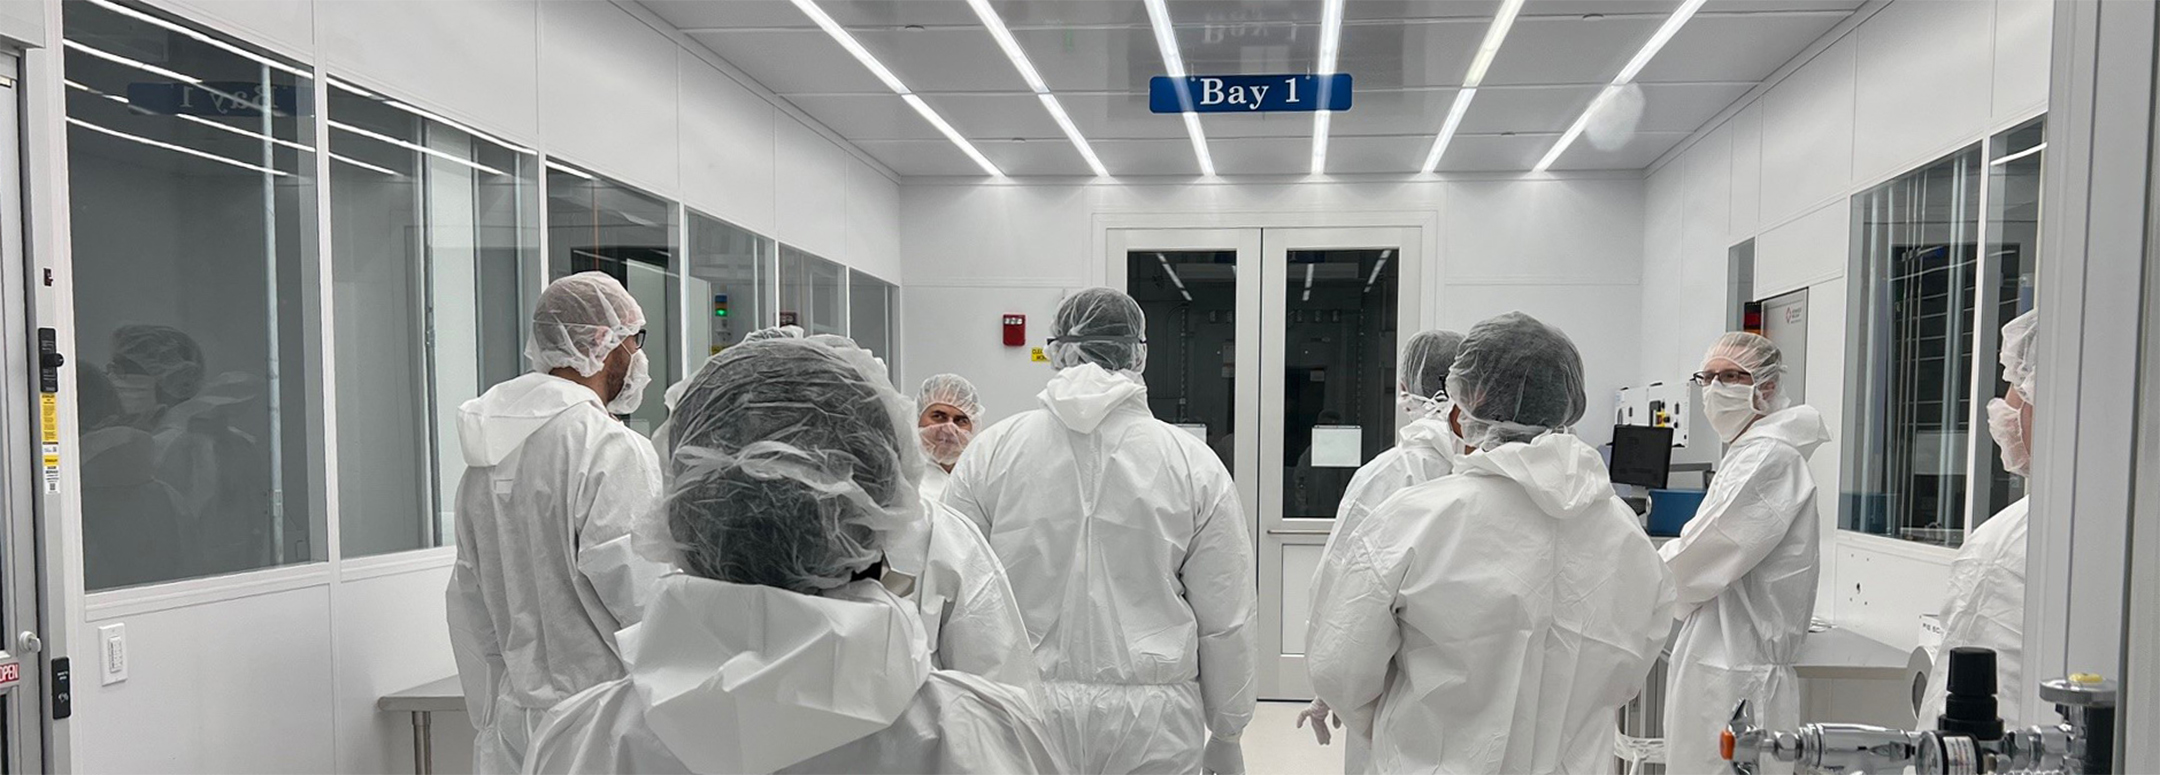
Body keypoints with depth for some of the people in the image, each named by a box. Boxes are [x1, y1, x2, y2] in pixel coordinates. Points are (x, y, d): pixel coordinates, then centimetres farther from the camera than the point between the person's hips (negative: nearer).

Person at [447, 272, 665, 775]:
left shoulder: (484, 459, 9)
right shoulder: (611, 450, -16)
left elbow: (469, 600, 14)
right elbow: (636, 593, -18)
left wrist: (490, 717, 22)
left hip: (511, 720, 8)